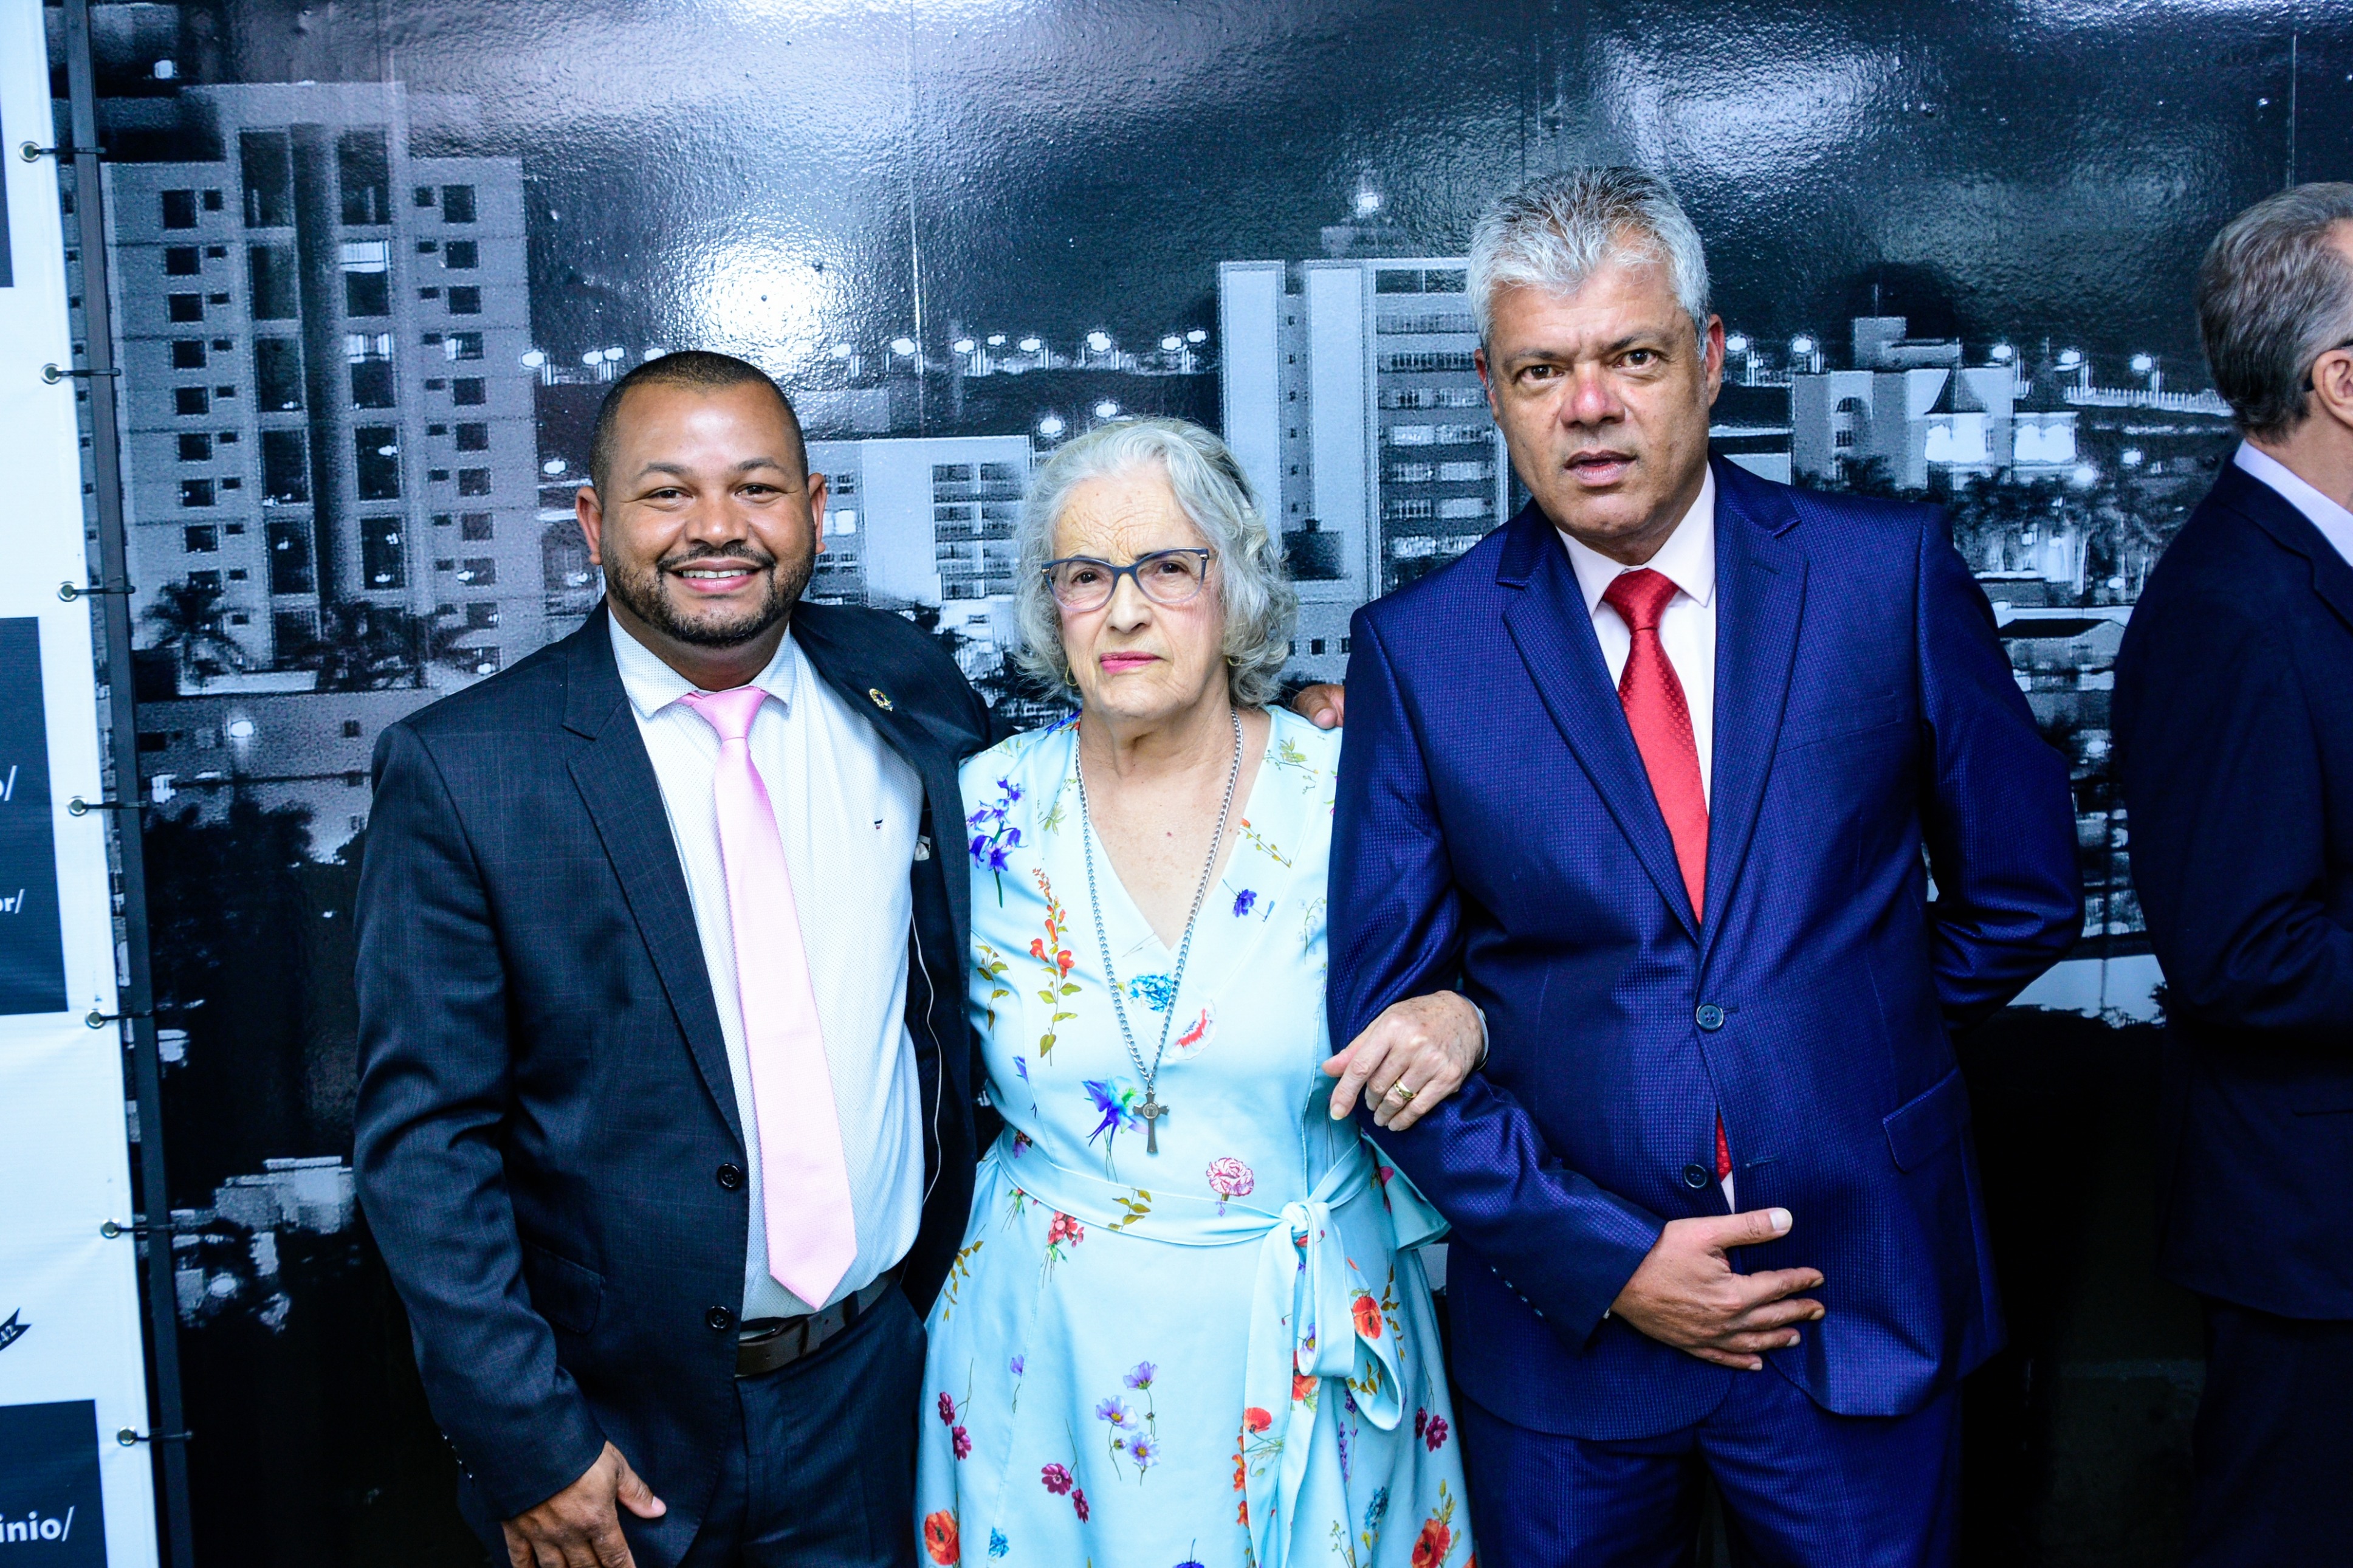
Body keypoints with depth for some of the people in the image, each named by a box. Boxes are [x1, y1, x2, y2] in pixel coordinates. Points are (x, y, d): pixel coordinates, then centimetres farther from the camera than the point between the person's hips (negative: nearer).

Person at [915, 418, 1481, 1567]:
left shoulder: (1349, 794, -9)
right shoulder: (988, 812, -5)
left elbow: (1442, 994, 1)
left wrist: (1459, 1022, -18)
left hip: (1311, 1331, 0)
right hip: (1051, 1338, 1)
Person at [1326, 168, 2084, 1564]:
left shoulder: (1890, 573, -5)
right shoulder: (1418, 650, -5)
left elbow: (2021, 896, 6)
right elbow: (1384, 1015, -4)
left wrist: (1838, 1053, 8)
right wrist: (1599, 1253, -10)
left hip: (1860, 1295, 0)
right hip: (1569, 1318, 0)